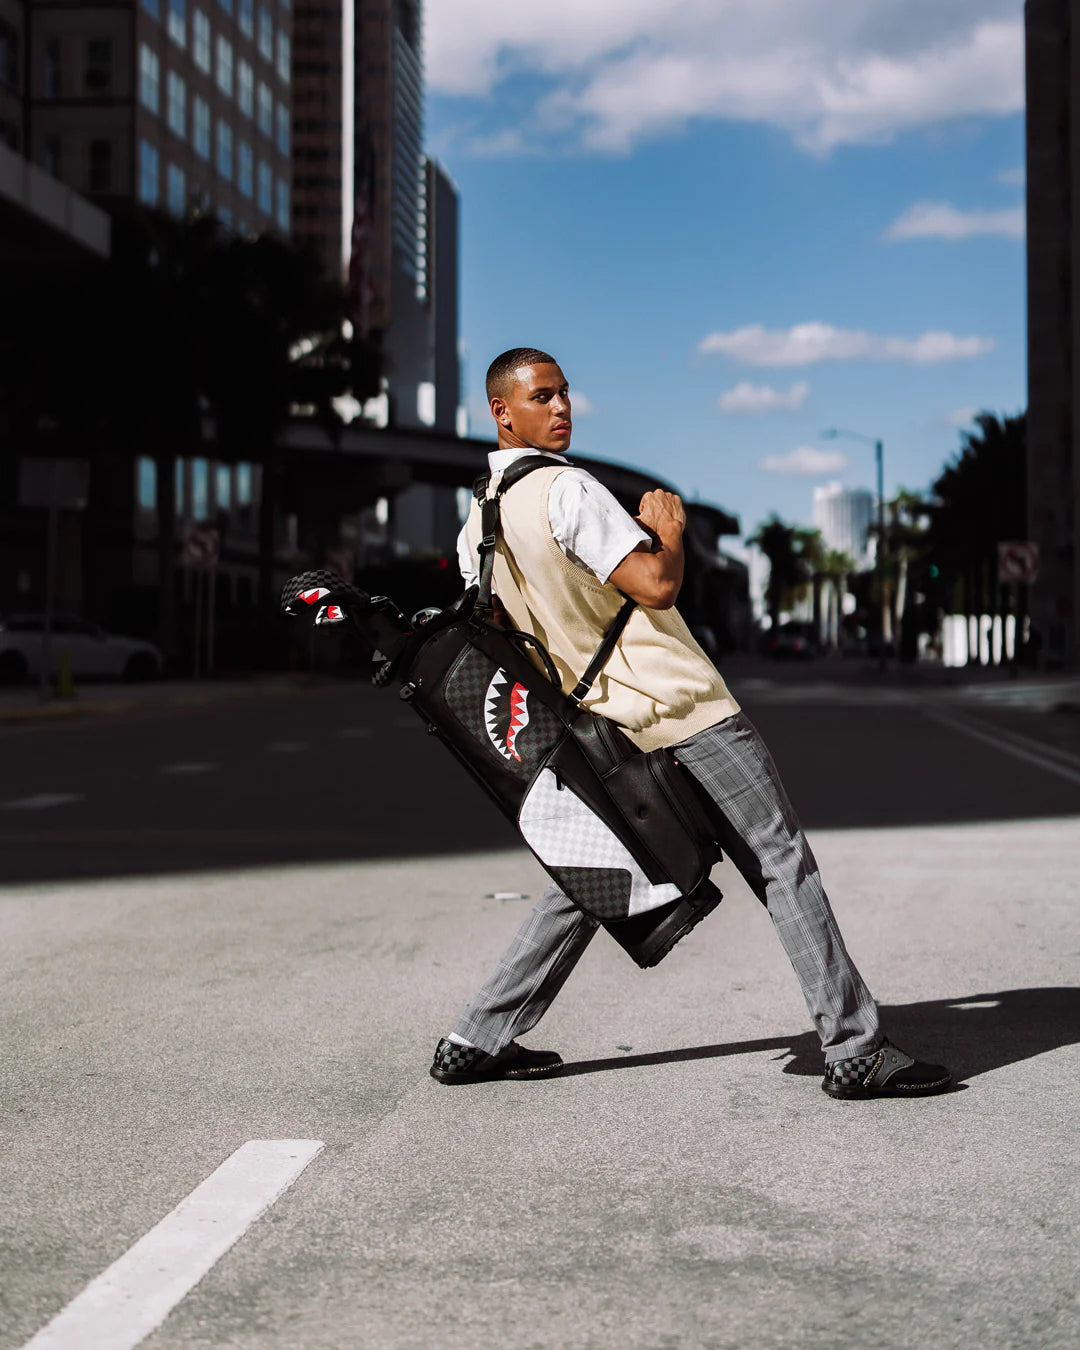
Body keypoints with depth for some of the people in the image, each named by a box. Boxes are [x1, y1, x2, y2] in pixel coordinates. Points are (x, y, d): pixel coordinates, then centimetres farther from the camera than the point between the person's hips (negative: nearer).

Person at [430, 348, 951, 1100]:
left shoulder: (477, 529, 10)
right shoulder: (565, 489, -15)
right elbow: (657, 586, -21)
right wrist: (670, 529, -2)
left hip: (609, 726, 8)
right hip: (685, 709, -8)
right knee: (783, 864, -3)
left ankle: (479, 1042, 19)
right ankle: (855, 1049, -3)